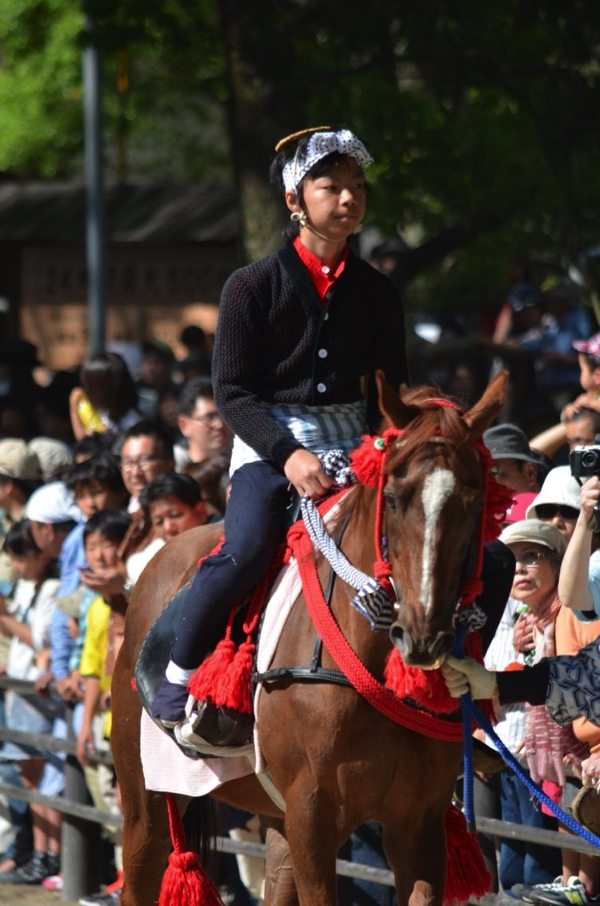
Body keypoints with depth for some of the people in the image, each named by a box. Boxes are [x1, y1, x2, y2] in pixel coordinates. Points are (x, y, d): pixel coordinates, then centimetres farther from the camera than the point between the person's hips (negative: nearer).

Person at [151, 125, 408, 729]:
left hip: (353, 445, 4)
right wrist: (288, 454, -19)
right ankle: (179, 672, -8)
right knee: (247, 549, -29)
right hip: (269, 445, -4)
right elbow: (231, 391, -5)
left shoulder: (378, 294, 11)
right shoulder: (254, 286, -1)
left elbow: (391, 391, 15)